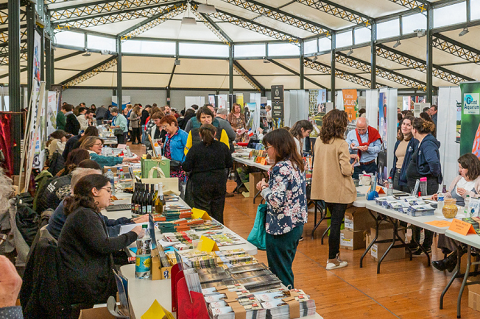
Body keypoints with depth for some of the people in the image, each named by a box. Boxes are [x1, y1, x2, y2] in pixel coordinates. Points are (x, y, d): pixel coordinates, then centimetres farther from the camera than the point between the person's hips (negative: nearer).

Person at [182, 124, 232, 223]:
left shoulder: (195, 148, -8)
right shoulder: (223, 147, 0)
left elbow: (186, 167, -7)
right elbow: (229, 164, 9)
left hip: (201, 184, -3)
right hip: (220, 183, 3)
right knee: (218, 214, 14)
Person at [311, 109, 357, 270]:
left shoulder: (319, 141, 2)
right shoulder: (341, 144, -19)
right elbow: (346, 170, -19)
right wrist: (352, 165, 2)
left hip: (325, 188, 7)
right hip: (339, 190, -7)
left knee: (335, 221, 21)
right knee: (336, 223, 3)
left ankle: (335, 253, 31)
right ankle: (332, 260, 12)